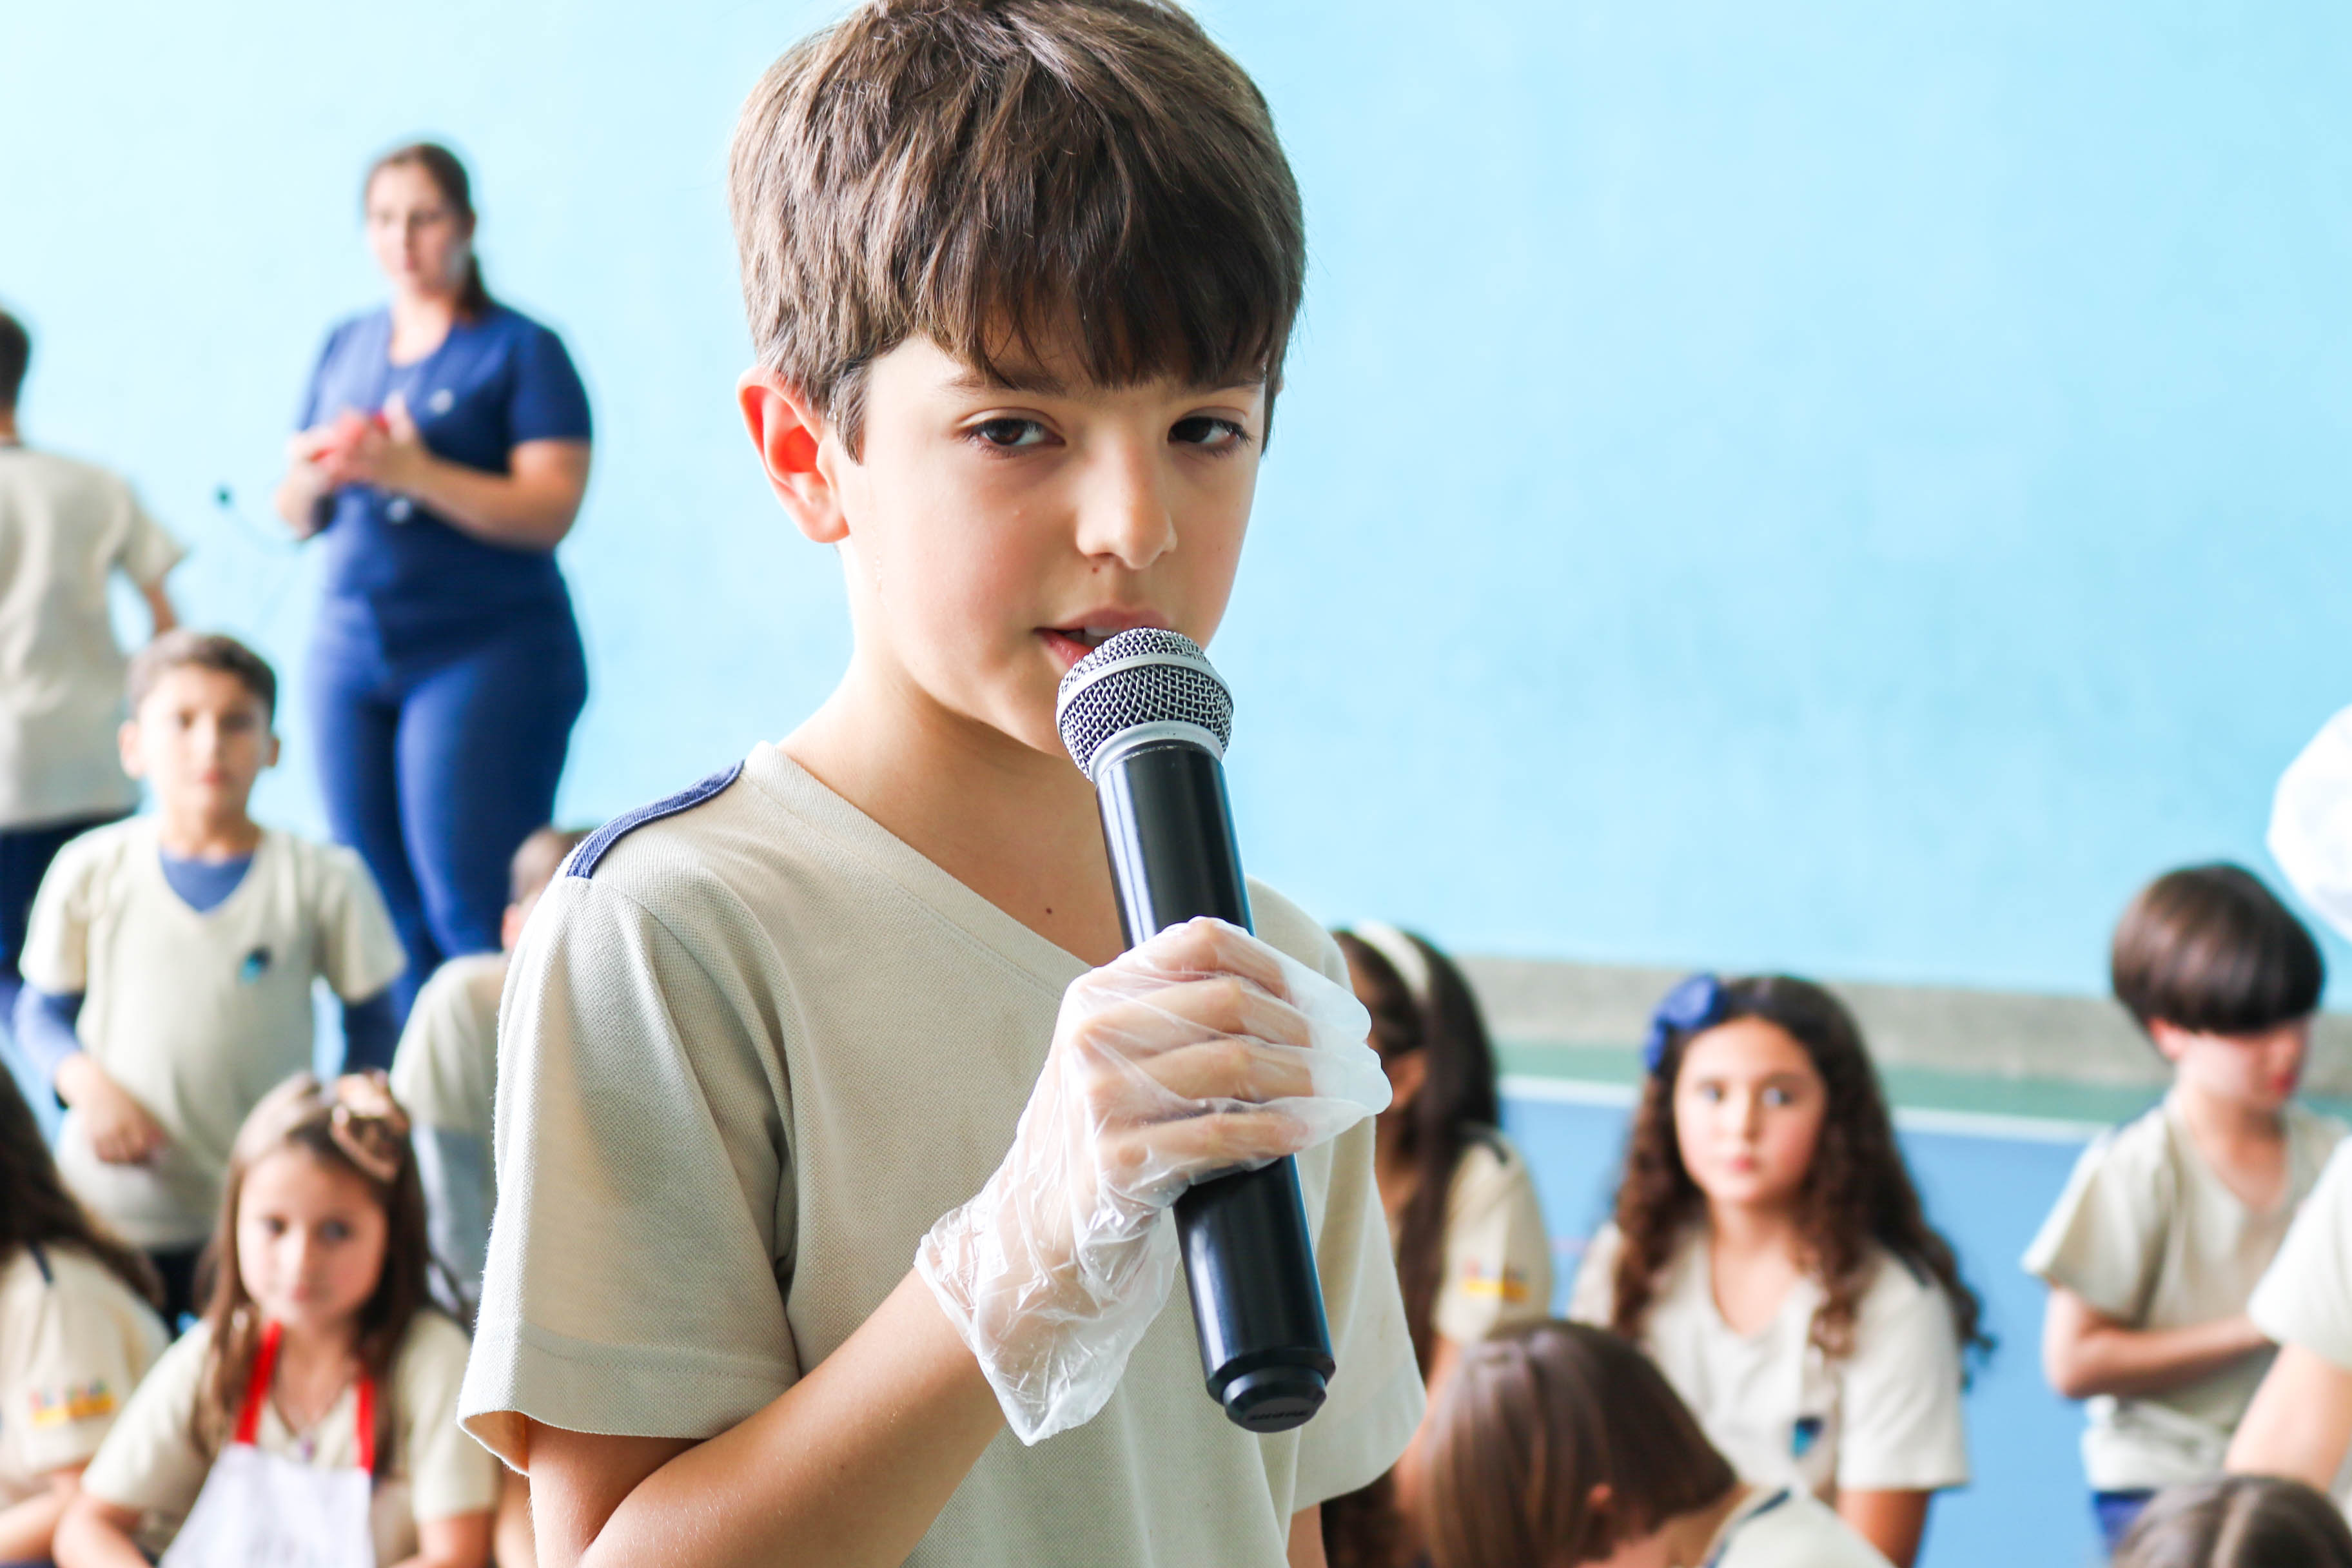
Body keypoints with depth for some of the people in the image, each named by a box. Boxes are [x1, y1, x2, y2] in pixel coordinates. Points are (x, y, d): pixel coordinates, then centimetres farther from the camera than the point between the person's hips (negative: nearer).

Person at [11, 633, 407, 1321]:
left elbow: (371, 1020, 5)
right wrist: (88, 1083, -10)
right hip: (110, 1207, 1)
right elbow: (43, 1010, 8)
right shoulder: (90, 872, -2)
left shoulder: (322, 881, -5)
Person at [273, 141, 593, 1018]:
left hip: (486, 651, -6)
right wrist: (310, 480, -7)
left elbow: (550, 511, -12)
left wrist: (415, 473, -22)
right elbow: (298, 520, 16)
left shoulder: (521, 350, -1)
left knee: (470, 908, -12)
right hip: (352, 646, 6)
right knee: (384, 909, 4)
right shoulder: (346, 348, 16)